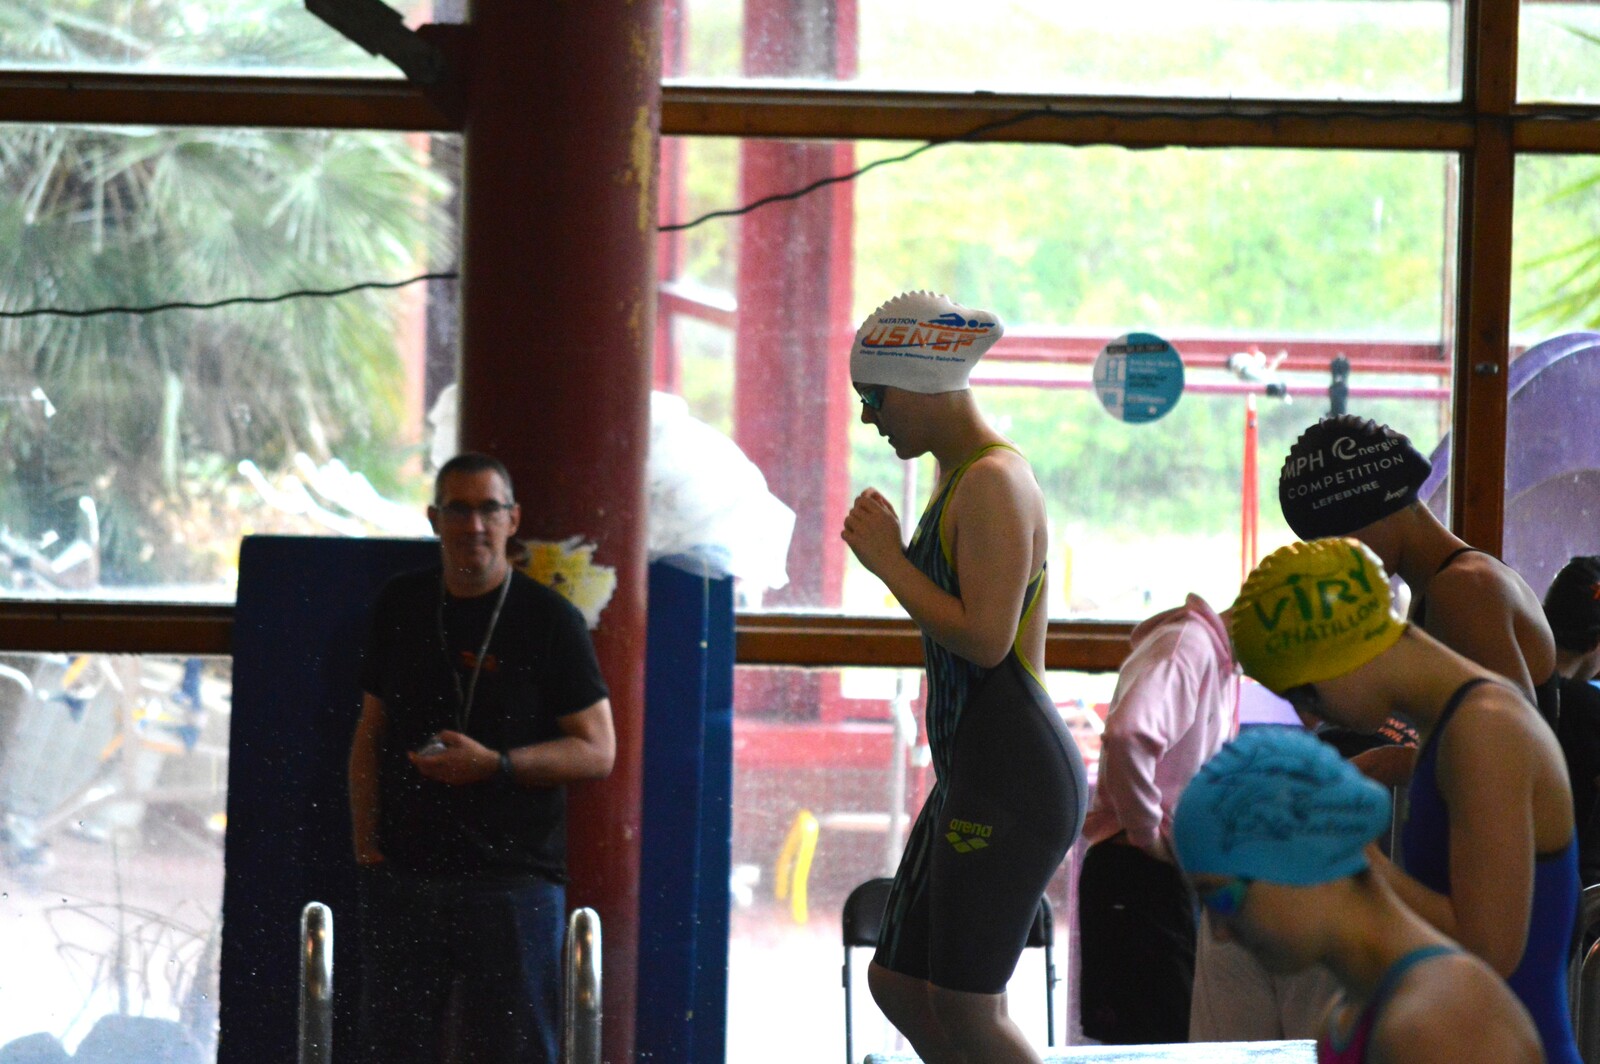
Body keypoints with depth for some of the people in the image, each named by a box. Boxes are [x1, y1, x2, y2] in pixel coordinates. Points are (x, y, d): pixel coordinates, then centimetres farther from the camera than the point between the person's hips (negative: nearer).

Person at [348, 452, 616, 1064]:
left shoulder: (549, 619, 0)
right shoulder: (400, 607, 12)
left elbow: (597, 750, -3)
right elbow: (370, 733, 17)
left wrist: (495, 765, -15)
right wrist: (365, 842, 5)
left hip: (513, 873, -4)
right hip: (405, 870, 4)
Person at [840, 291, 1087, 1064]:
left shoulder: (994, 484, -15)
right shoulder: (957, 479, 16)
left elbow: (985, 637, -24)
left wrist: (888, 560, -15)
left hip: (1013, 781, -11)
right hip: (972, 779, 11)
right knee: (899, 985, 12)